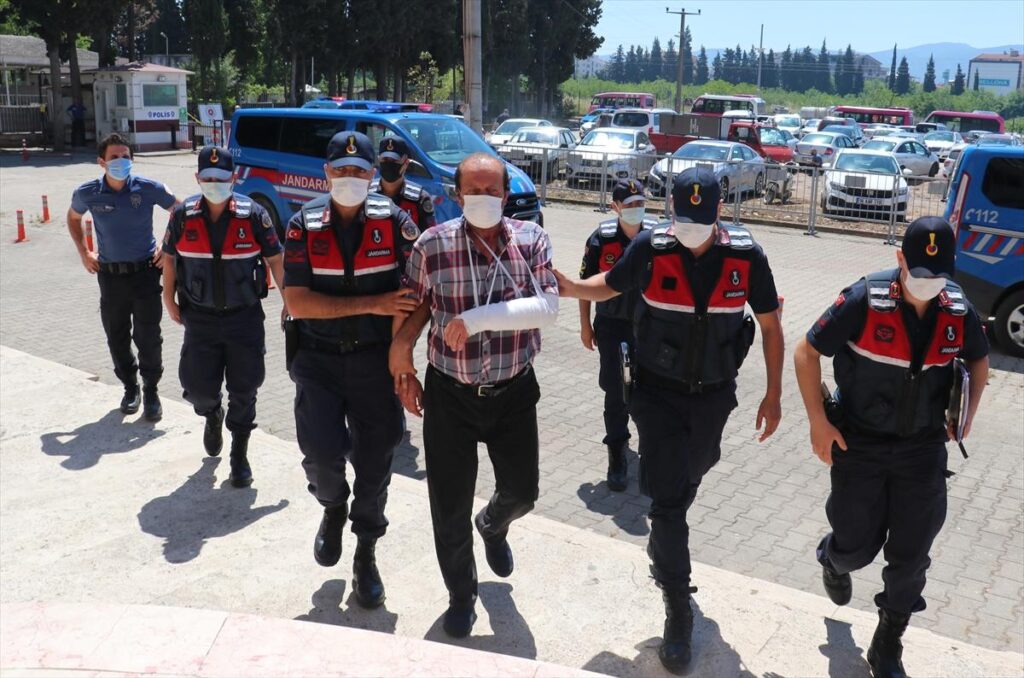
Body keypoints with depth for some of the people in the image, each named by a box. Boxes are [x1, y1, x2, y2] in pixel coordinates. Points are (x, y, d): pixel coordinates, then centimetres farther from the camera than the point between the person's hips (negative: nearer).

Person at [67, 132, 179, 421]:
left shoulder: (148, 188, -10)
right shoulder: (87, 193, -4)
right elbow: (73, 218, 18)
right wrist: (84, 253, 10)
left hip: (145, 272, -2)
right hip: (110, 275, 2)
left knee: (148, 337, 0)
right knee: (116, 337, 10)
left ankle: (151, 392, 15)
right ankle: (130, 387, 29)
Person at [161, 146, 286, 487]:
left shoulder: (253, 214, -8)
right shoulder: (183, 215, -2)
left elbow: (275, 259, 0)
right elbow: (169, 257, 11)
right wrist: (169, 297, 6)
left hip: (245, 317, -1)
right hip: (199, 318, 1)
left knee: (243, 390, 4)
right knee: (199, 386, 2)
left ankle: (240, 455, 23)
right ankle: (212, 415, 40)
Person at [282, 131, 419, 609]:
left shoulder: (393, 221, -5)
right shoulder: (304, 226, -3)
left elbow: (412, 294, -8)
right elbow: (296, 301, -10)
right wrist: (372, 305, -16)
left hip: (376, 359, 0)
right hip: (318, 358, 0)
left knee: (375, 459, 6)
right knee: (321, 451, -12)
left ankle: (366, 555, 27)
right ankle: (333, 508, 25)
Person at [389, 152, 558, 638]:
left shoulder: (531, 240, -8)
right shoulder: (432, 245, -11)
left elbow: (548, 308, -20)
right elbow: (412, 308, 2)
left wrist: (478, 317, -28)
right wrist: (402, 363, 3)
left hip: (514, 391, 1)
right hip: (450, 393, -1)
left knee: (521, 491, 16)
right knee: (450, 506, 7)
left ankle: (493, 526, 55)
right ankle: (461, 595, 33)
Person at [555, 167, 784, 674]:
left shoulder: (746, 256, -14)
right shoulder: (650, 249, -17)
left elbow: (770, 325, -2)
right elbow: (608, 286, 2)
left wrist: (773, 395, 0)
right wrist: (567, 287, -19)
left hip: (713, 394, 3)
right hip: (658, 392, -2)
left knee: (689, 477, 24)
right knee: (667, 499, -3)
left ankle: (663, 544, 56)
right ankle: (678, 612, 12)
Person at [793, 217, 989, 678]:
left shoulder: (958, 311, -6)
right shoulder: (865, 301, -19)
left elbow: (978, 360, 16)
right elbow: (807, 352, -10)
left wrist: (968, 412, 4)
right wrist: (818, 423, -13)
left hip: (923, 449, 3)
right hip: (859, 444, -3)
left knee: (910, 556, 7)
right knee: (858, 546, 5)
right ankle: (834, 558, 44)